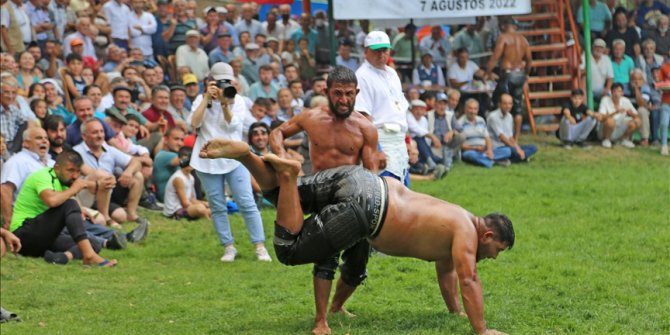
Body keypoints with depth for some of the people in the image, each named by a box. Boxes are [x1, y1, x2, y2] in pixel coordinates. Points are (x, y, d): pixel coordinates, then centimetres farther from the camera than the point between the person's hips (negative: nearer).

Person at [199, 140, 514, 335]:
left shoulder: (455, 220, 25)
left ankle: (242, 153, 3)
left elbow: (446, 270, 39)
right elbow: (468, 279, -10)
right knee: (289, 251, -12)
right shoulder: (467, 232, 0)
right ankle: (287, 174, -16)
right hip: (364, 208, -9)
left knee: (282, 194, 20)